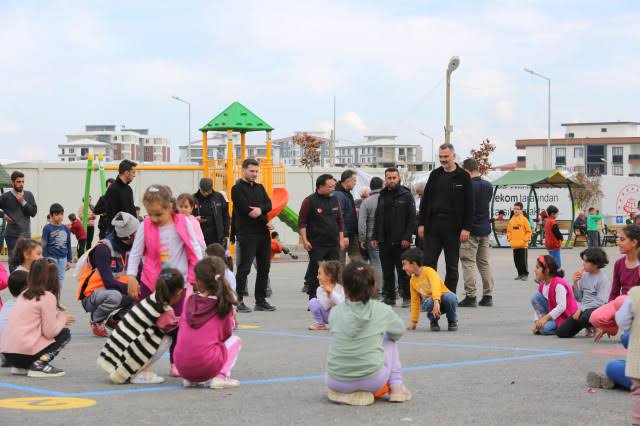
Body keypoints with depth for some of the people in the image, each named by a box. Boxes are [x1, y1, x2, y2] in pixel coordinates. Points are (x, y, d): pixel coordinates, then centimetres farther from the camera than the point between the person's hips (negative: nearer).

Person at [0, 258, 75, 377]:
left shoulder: (24, 294, 15)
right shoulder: (48, 297, -8)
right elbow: (50, 332, -10)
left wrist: (59, 315, 17)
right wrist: (62, 318, 7)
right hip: (24, 352, -8)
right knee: (65, 334, 10)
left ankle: (20, 367, 13)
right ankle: (39, 365, -6)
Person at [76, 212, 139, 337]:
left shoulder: (131, 248, -1)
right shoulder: (103, 248, -24)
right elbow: (109, 282, -30)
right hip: (90, 296, -7)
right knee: (114, 296, -38)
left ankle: (114, 319, 9)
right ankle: (96, 320, -7)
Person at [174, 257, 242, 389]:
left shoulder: (190, 300, 6)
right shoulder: (224, 305, -2)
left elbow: (182, 325, 15)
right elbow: (226, 334, 7)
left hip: (182, 366, 4)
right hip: (207, 365, -4)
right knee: (235, 340, 20)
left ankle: (189, 378, 15)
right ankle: (220, 377, 1)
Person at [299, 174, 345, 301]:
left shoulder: (334, 200, 12)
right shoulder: (310, 201, -6)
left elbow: (340, 221, 18)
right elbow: (302, 222, -6)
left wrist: (341, 239, 13)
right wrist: (305, 240, -13)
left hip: (334, 244, 5)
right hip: (316, 246, -5)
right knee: (315, 274, -1)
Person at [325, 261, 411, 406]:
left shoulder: (335, 312, -1)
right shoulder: (382, 310, -2)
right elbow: (399, 331, 16)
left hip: (337, 381, 2)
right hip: (373, 381, -1)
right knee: (390, 338, 26)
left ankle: (342, 392, 16)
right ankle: (396, 386, 17)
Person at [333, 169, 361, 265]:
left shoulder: (347, 194, 15)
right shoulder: (338, 195, -17)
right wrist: (344, 235, -24)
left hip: (352, 234, 10)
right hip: (344, 235, -10)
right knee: (340, 263, -1)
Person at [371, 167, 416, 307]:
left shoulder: (406, 195, -2)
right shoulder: (382, 196, 14)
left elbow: (412, 218, -7)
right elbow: (377, 218, 18)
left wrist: (407, 237, -14)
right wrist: (374, 237, 9)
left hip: (400, 242, -5)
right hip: (384, 241, 5)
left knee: (403, 270, -1)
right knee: (387, 271, 8)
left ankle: (407, 297, 6)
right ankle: (389, 297, 14)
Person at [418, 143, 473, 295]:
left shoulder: (463, 177, -1)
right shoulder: (435, 175, 11)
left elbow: (469, 204, -4)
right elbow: (425, 200, 13)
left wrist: (466, 228, -11)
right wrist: (421, 223, 5)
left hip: (453, 227, -3)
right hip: (433, 224, 3)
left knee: (452, 265, 5)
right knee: (428, 262, 0)